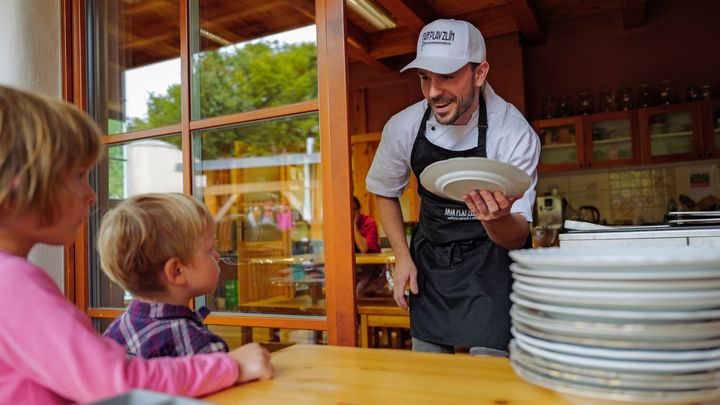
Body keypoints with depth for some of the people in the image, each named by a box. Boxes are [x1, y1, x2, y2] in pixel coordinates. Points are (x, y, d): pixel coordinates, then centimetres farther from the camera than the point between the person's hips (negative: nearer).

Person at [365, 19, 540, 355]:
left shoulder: (515, 134, -21)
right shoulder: (402, 128, -13)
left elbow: (516, 239, -21)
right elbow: (385, 192, 6)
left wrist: (498, 218, -44)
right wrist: (403, 256, -1)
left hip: (490, 262, -2)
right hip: (429, 260, 3)